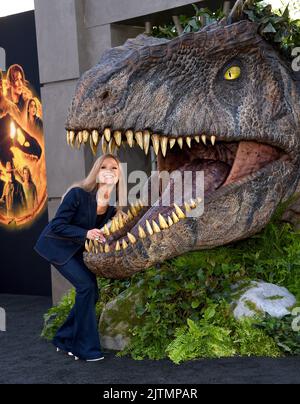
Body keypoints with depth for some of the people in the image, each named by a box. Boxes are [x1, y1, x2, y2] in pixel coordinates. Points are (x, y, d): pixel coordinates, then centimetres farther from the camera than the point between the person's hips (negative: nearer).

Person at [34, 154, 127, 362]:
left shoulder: (114, 204, -9)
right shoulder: (78, 194, -28)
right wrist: (85, 233, -36)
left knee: (91, 293, 2)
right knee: (87, 286, -18)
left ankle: (65, 339, 19)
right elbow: (57, 226, -26)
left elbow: (107, 231, 5)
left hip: (77, 250, 7)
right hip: (57, 246, -7)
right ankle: (86, 347, -9)